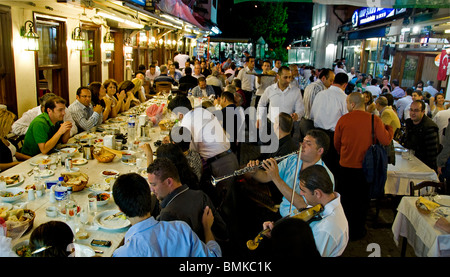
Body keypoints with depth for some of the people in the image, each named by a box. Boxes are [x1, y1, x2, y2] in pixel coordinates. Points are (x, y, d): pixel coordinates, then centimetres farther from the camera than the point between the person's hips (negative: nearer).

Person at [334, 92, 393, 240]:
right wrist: (390, 127, 11)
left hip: (345, 167, 1)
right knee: (361, 200, 16)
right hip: (365, 167, 0)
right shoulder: (374, 120, -12)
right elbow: (386, 140, -9)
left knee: (345, 200, 17)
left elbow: (336, 143, 1)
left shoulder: (343, 119, -8)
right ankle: (357, 231, 28)